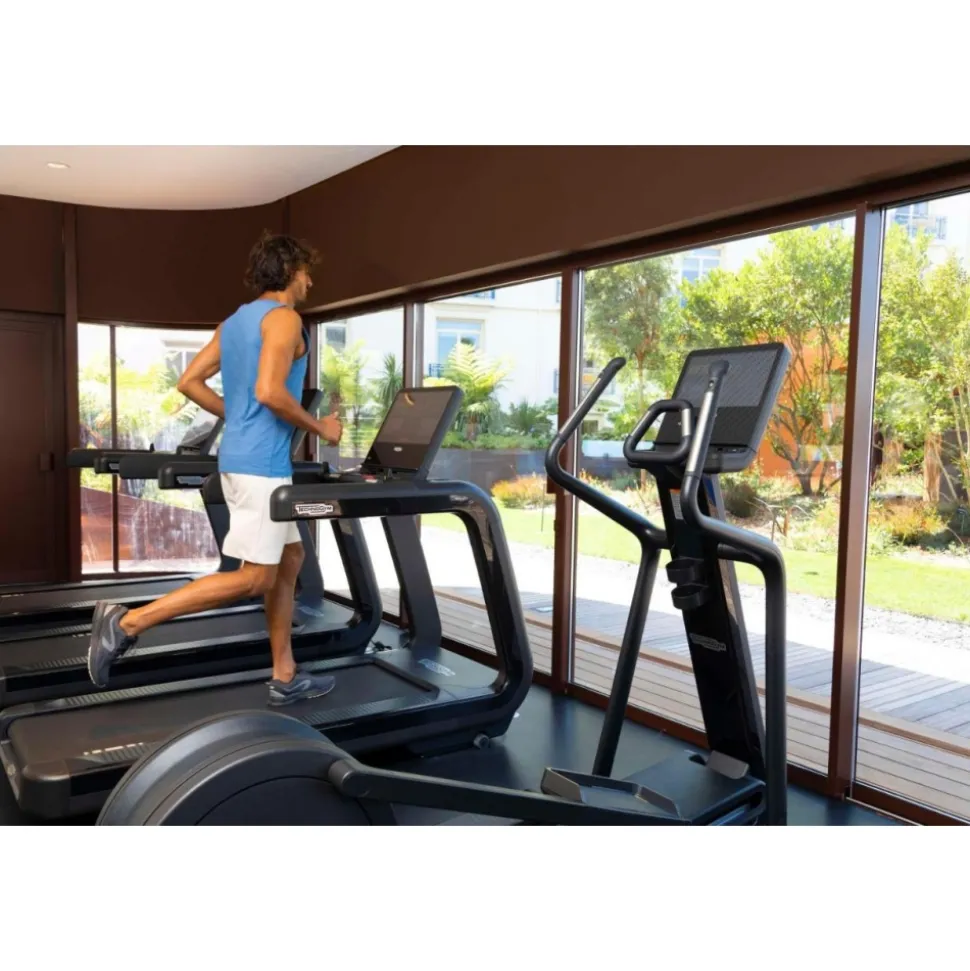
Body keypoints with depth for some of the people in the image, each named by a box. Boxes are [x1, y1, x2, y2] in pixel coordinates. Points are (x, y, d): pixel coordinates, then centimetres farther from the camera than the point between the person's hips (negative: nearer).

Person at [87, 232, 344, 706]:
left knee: (290, 559, 14)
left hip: (240, 458, 10)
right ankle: (130, 621, -5)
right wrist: (320, 428, -10)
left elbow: (189, 381, 14)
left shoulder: (233, 322, 17)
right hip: (261, 464, -10)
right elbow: (269, 392, -24)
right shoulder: (283, 318, -10)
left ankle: (284, 677, 18)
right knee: (254, 578, -5)